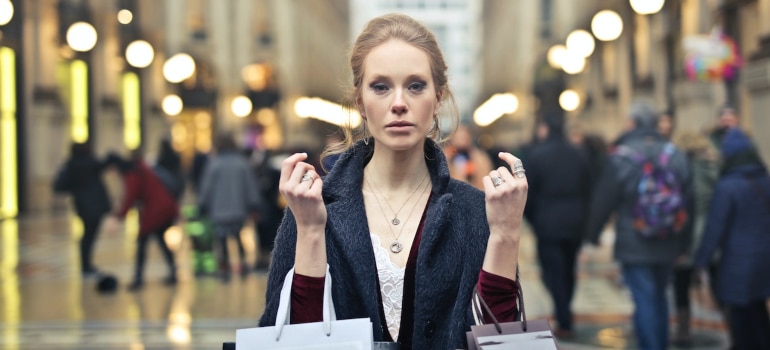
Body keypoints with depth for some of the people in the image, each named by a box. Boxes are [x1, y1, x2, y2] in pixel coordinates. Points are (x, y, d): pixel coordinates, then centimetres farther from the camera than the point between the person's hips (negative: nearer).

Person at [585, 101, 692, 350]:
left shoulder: (620, 158, -11)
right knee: (659, 297, 19)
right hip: (668, 246, 5)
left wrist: (593, 233, 10)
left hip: (633, 246, -5)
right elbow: (687, 202, 8)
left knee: (644, 301, -4)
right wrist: (682, 244, 17)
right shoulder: (676, 156, 3)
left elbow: (603, 201, -6)